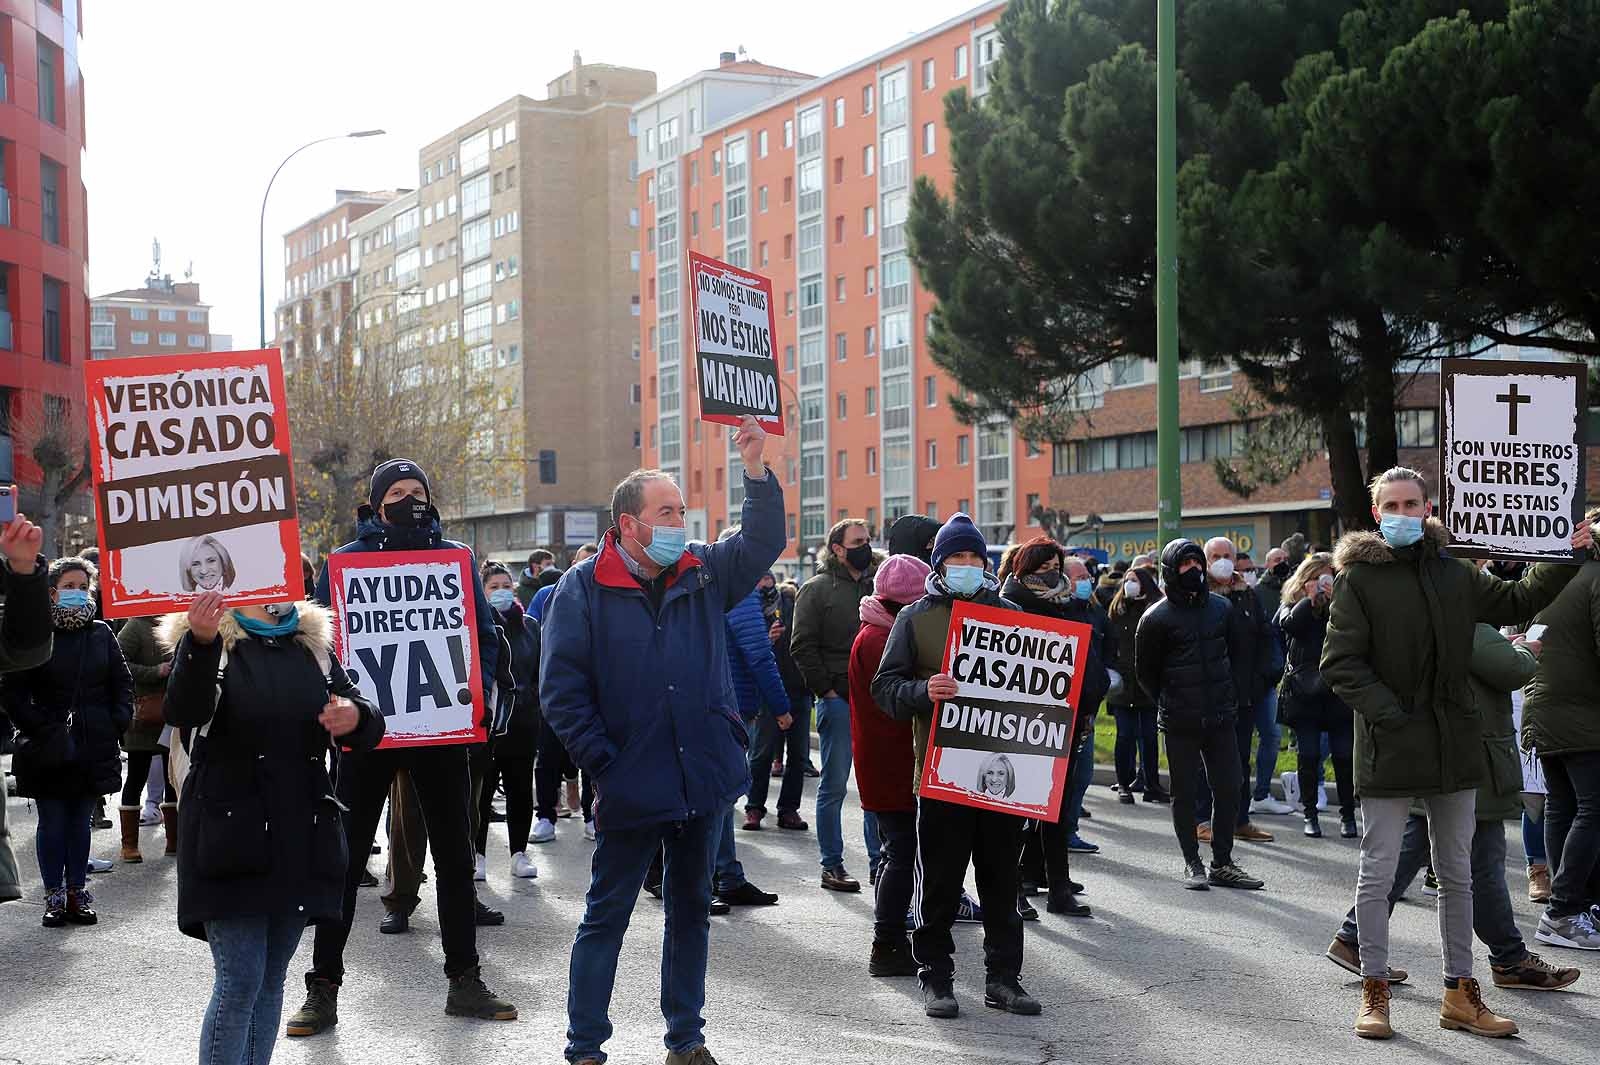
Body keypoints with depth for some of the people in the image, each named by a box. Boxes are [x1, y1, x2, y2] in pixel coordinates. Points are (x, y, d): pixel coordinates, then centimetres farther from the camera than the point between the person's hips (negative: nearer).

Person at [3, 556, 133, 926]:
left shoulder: (101, 633, 6)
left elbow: (122, 682, 13)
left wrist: (118, 723, 2)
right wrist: (40, 729, -12)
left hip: (94, 747, 3)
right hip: (49, 750, -3)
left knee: (80, 822, 11)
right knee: (52, 824, 3)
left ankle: (77, 892, 19)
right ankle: (54, 896, 12)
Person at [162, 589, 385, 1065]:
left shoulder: (311, 642, 12)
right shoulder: (205, 639, -1)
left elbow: (369, 727, 8)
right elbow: (183, 711, -21)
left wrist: (356, 717, -17)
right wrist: (201, 643, -39)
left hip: (302, 836, 5)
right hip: (232, 836, -5)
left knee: (272, 977, 10)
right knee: (240, 980, -9)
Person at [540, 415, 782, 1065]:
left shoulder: (703, 573, 6)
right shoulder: (584, 588, -7)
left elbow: (762, 543, -2)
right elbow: (561, 689, -9)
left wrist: (755, 468, -15)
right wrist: (604, 765, -12)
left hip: (702, 779, 4)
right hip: (632, 786, -4)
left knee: (691, 908, 15)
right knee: (607, 914, 5)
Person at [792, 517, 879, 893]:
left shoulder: (876, 586, 14)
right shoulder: (817, 590, -2)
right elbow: (803, 646, -7)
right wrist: (827, 690, -12)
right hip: (838, 700, -5)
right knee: (834, 785, 1)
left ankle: (879, 860, 17)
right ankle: (832, 866, 9)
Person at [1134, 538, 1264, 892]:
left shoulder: (1221, 608, 7)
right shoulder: (1157, 618, -6)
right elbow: (1145, 670, 3)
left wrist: (1228, 697, 12)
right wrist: (1170, 703, 5)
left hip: (1220, 717, 4)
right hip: (1180, 723, -4)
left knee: (1229, 789, 3)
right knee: (1185, 793, 4)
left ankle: (1222, 863, 14)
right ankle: (1192, 863, 15)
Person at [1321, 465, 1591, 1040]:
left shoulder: (1455, 573, 8)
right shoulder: (1359, 577, -7)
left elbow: (1515, 602, 25)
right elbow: (1340, 663, -11)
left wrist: (1566, 559, 17)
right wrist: (1388, 712, -20)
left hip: (1454, 745, 5)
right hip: (1389, 746, -5)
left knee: (1457, 874, 13)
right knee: (1378, 874, 1)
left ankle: (1460, 993, 25)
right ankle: (1374, 992, 13)